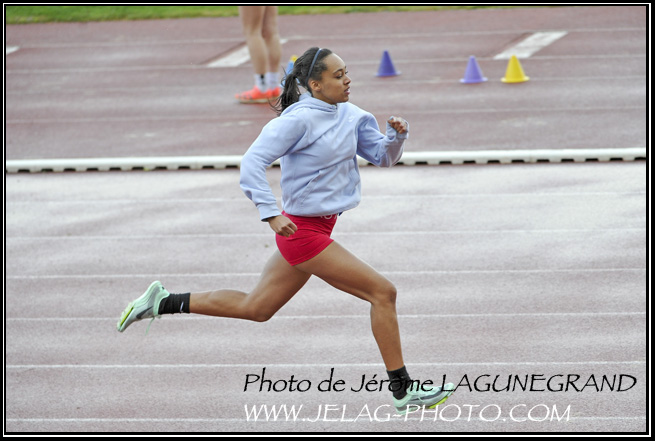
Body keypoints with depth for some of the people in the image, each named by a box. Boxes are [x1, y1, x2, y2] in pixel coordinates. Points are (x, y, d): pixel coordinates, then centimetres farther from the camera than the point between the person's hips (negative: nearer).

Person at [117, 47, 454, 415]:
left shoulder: (350, 115, 7)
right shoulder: (299, 120, -18)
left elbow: (383, 156, 12)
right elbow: (252, 163, -21)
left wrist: (397, 136, -10)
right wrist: (272, 214, -29)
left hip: (319, 228, 9)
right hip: (303, 231, -9)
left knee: (255, 308, 19)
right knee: (383, 292, -8)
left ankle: (162, 302, 26)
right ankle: (404, 391, 0)